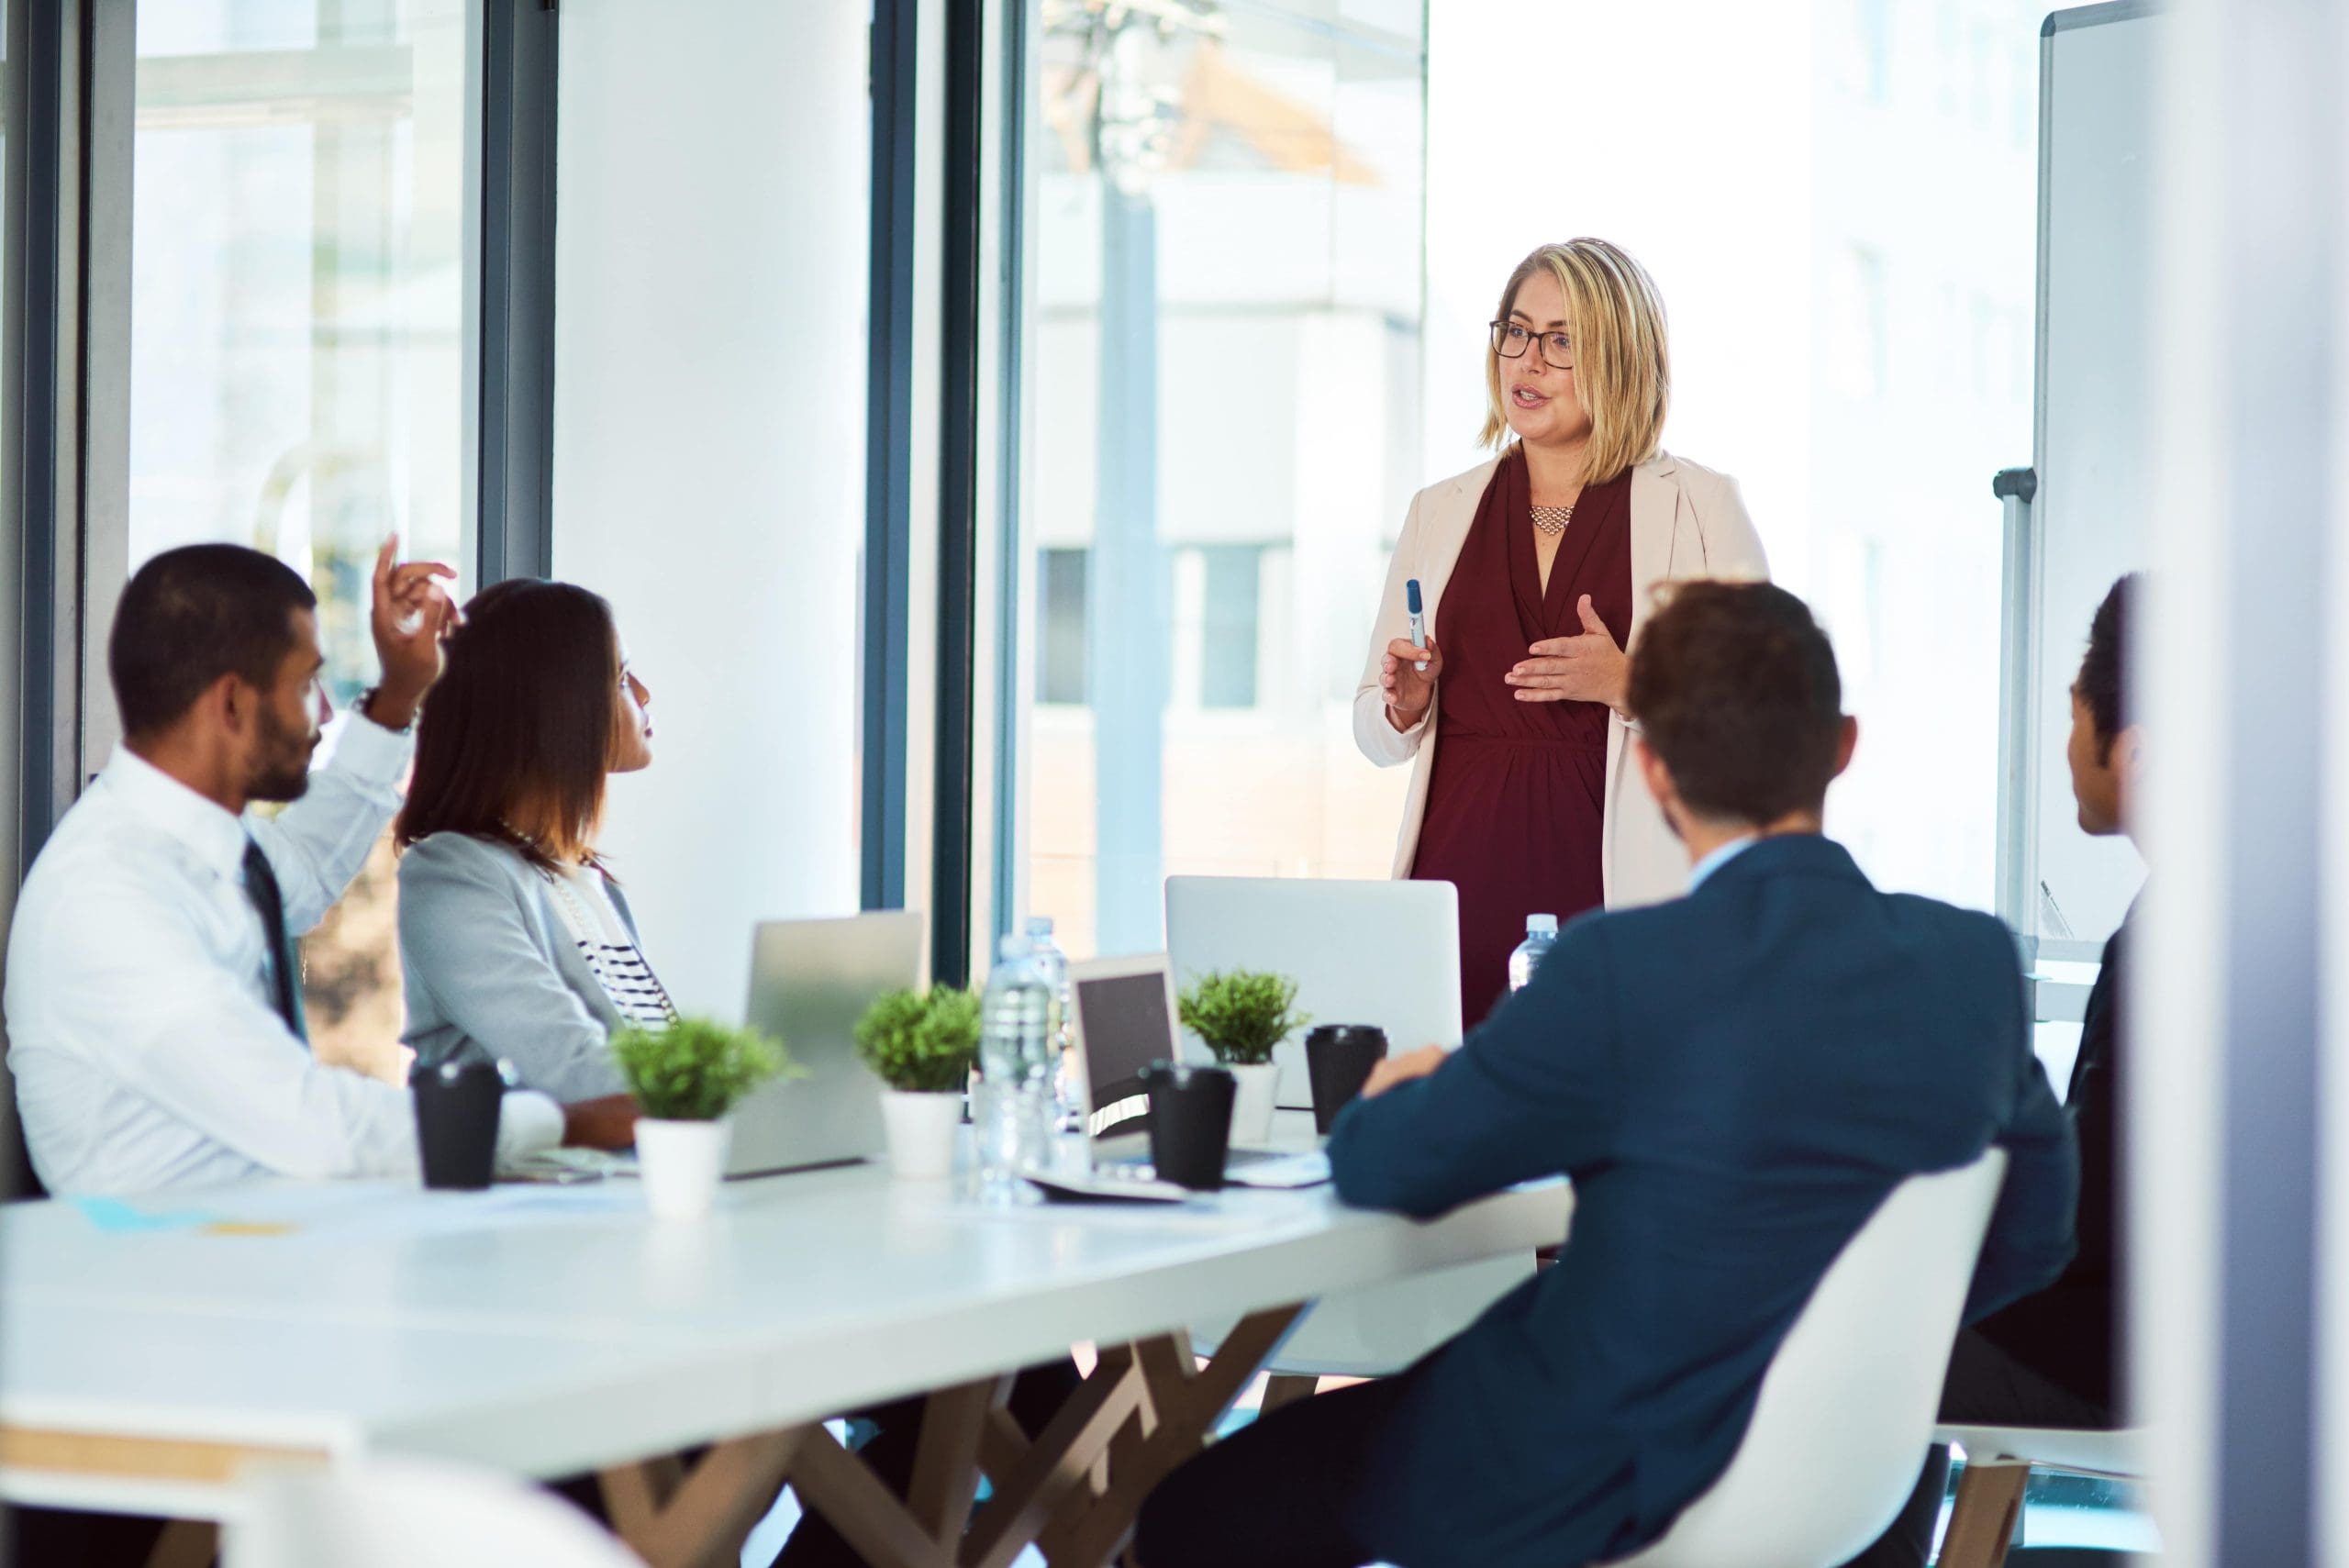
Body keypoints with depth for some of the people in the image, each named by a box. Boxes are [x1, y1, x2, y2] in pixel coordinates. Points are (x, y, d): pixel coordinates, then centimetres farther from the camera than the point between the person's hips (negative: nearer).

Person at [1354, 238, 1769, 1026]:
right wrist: (1405, 703, 0)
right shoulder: (1441, 512, 15)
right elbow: (1376, 733, 21)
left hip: (1618, 888, -3)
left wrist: (1630, 687, -15)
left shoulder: (1701, 505, 4)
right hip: (1462, 879, 3)